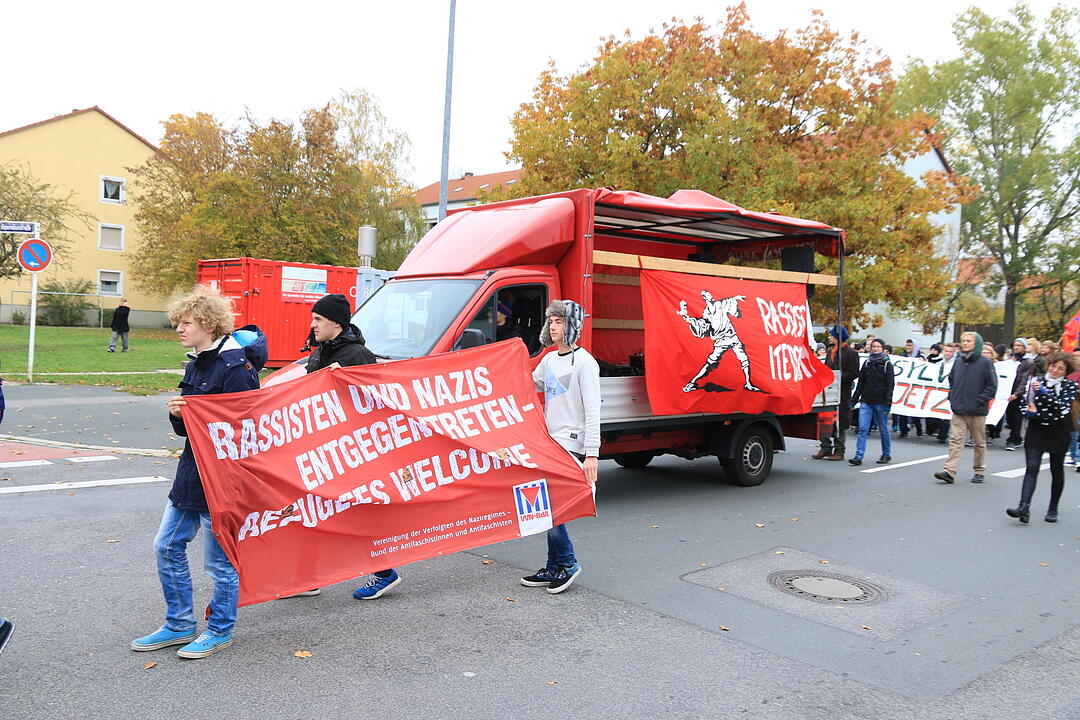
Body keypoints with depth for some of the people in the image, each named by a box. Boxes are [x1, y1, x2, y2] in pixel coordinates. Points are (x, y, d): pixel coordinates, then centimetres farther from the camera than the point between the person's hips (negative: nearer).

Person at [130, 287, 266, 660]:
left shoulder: (235, 366, -17)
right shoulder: (195, 364, 12)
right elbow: (185, 429, 12)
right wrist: (178, 414, -7)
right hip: (191, 472, 10)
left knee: (219, 559, 4)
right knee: (167, 547, 15)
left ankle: (220, 630, 24)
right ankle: (180, 624, 30)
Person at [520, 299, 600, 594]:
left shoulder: (584, 363, -10)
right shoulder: (549, 360, 13)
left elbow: (592, 412, -15)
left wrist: (592, 454, -20)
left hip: (571, 445, -8)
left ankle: (566, 563, 3)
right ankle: (555, 568, 19)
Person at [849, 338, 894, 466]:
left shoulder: (887, 364, 1)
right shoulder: (867, 363, 12)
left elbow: (890, 384, -4)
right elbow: (861, 382, 15)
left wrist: (888, 401, -13)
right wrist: (855, 398, 10)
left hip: (880, 402, -3)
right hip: (866, 401, 3)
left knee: (883, 429, 7)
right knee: (862, 429, -7)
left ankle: (886, 454, 23)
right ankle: (859, 456, -10)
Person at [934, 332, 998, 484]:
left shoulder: (985, 363, -7)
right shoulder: (957, 362, 8)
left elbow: (992, 385, -7)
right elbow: (951, 380, 20)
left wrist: (980, 400, -12)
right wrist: (952, 398, 10)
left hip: (977, 411, -3)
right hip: (958, 410, 3)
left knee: (979, 442, 10)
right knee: (955, 439, -5)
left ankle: (980, 471, 22)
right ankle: (949, 471, -10)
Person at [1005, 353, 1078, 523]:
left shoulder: (1070, 386, -1)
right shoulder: (1037, 381, 6)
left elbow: (1063, 405, -18)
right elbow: (1026, 403, 10)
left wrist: (1044, 391, -26)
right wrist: (1030, 411, -12)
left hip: (1058, 432, -1)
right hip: (1036, 430, 1)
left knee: (1056, 470, 10)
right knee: (1031, 467, -11)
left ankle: (1053, 509, 23)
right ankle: (1024, 507, -22)